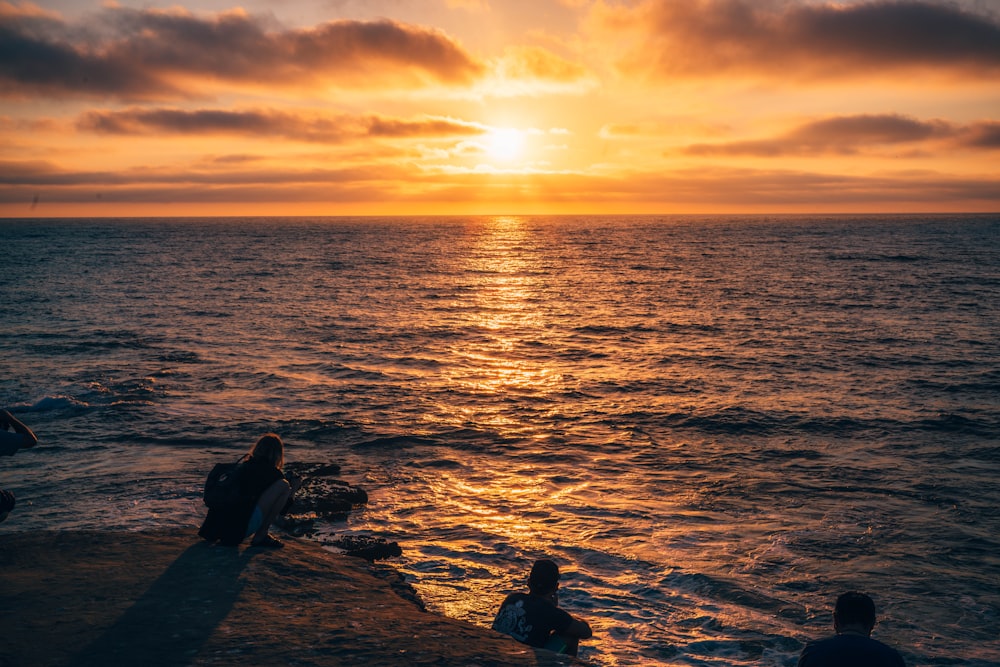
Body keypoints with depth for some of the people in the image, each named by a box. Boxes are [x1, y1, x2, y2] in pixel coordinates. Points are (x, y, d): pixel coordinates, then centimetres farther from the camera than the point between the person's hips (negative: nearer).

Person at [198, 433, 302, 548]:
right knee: (283, 485, -7)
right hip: (239, 529, -8)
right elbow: (283, 509, 9)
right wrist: (293, 489, 26)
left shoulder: (242, 467, 20)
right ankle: (260, 537, -2)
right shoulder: (272, 472, 1)